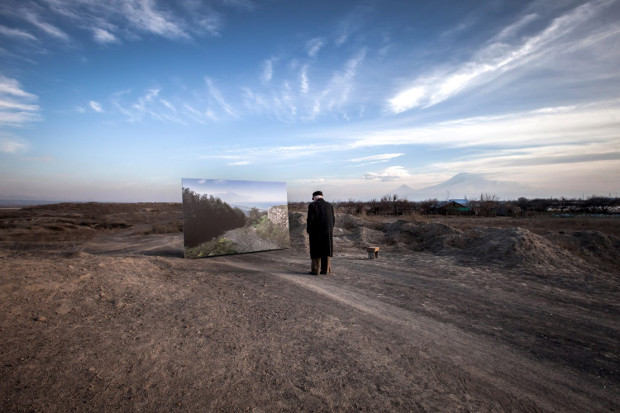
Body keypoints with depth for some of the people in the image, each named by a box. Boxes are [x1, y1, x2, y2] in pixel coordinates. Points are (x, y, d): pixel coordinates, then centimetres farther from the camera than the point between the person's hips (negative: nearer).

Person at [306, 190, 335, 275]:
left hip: (316, 232, -4)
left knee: (316, 251, 3)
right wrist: (330, 230, 15)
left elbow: (310, 219, -12)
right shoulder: (329, 205, 7)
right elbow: (333, 219, 6)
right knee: (326, 251, 10)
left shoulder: (312, 205, -7)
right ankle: (326, 270, 10)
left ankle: (315, 270, 4)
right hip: (327, 232, 4)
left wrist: (309, 232, -2)